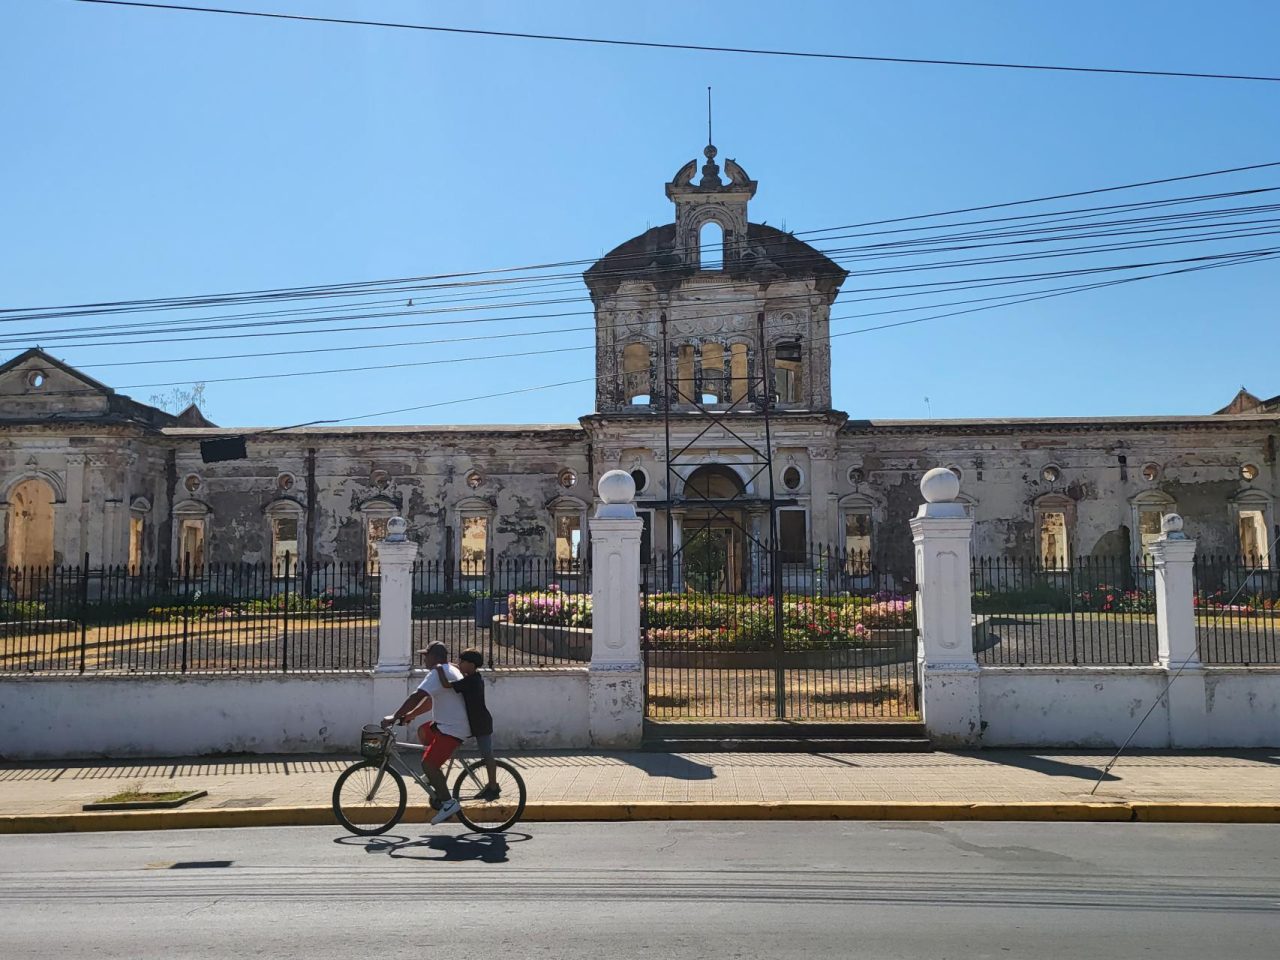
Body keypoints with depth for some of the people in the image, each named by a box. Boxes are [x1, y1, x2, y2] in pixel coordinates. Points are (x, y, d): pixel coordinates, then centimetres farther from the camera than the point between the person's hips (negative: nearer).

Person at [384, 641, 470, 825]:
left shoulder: (438, 672, -15)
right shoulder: (451, 671, 18)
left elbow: (417, 696, -24)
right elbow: (431, 700, 23)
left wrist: (395, 717, -19)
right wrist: (410, 715, 20)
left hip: (452, 729, -11)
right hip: (455, 723, 11)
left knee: (428, 764, -12)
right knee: (423, 731, 27)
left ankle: (449, 803, -12)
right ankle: (434, 777, 28)